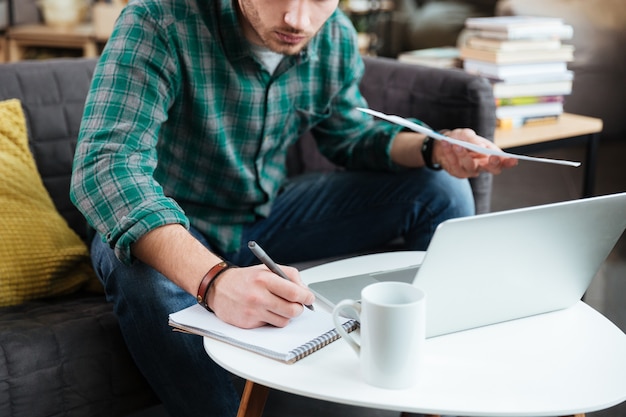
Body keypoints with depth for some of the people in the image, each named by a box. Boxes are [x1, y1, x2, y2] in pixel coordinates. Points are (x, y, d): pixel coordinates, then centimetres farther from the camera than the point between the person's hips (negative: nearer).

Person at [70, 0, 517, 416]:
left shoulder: (336, 38, -10)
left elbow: (350, 136, 8)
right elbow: (105, 167, -39)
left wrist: (437, 148, -14)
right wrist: (213, 279, -54)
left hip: (269, 214, 5)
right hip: (164, 226, -4)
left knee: (442, 190, -3)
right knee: (146, 280, -41)